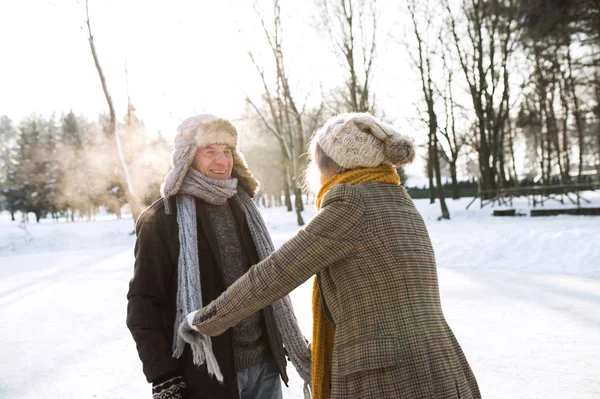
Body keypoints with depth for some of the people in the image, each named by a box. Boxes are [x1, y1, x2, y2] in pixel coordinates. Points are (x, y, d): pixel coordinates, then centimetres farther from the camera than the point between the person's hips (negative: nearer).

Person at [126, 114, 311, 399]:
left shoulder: (240, 205, 8)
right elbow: (144, 306, -9)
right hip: (206, 374, -5)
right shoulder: (161, 219, -9)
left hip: (263, 364, 5)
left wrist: (292, 344, 16)